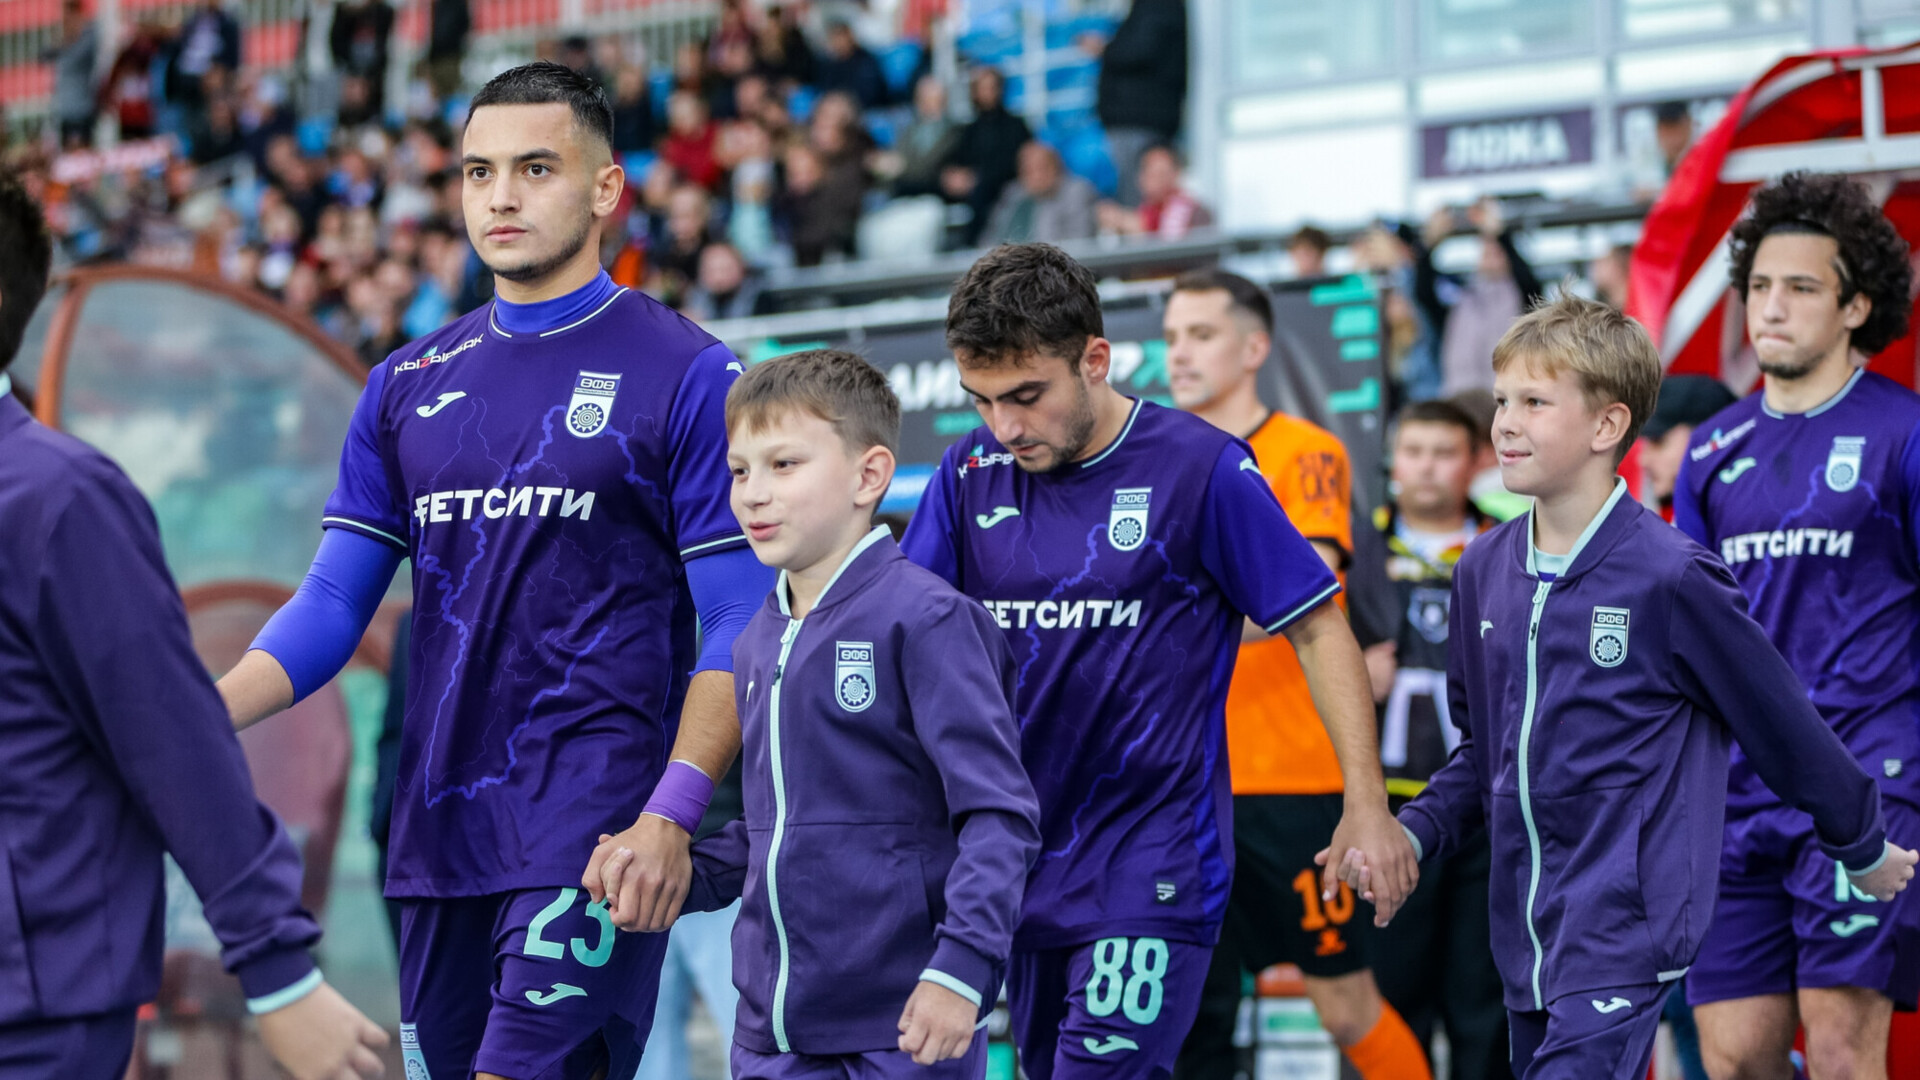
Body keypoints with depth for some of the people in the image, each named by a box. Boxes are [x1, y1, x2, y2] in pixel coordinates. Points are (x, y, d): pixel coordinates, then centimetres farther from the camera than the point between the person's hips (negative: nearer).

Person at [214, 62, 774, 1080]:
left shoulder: (686, 375, -2)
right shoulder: (408, 385, 13)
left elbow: (739, 627, -6)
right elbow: (333, 603, 12)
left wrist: (671, 814, -18)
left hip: (594, 834, -6)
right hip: (436, 833, 6)